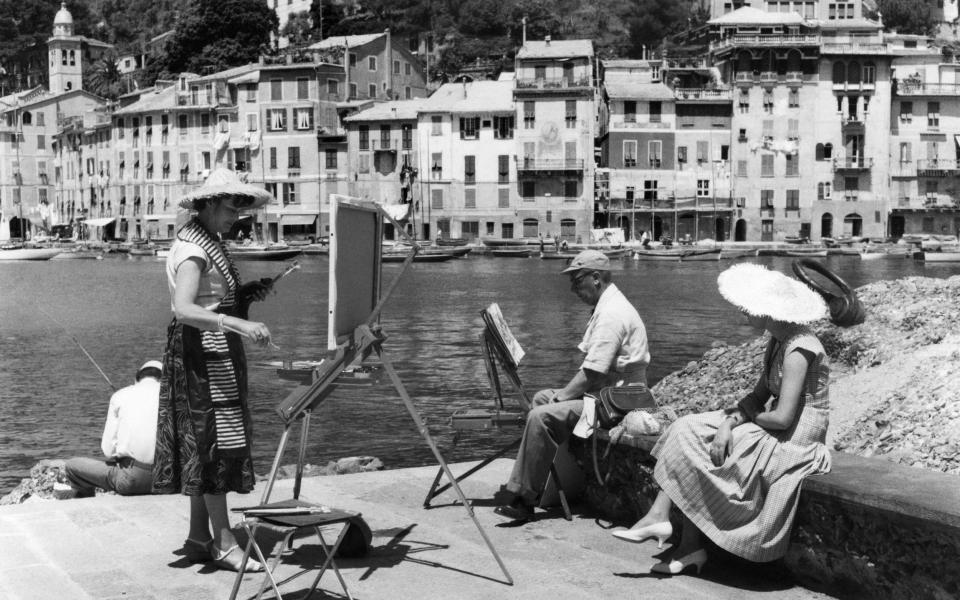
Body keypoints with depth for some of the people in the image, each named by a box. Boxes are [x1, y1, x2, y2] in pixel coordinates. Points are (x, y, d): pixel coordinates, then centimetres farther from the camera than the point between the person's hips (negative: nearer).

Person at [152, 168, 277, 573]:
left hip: (215, 353, 10)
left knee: (203, 444, 12)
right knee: (215, 442, -8)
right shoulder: (192, 250, -17)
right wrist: (239, 324, -37)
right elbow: (185, 310, -29)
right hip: (201, 352, -10)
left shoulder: (207, 244, 15)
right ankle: (224, 543, -4)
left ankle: (199, 538, 19)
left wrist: (247, 294, 6)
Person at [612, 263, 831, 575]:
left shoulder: (798, 350, -21)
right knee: (690, 430, -4)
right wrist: (730, 422, -9)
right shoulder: (779, 341, 9)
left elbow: (783, 418, -25)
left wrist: (746, 416, -7)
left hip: (794, 441, -9)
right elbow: (758, 395, 9)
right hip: (777, 434, 9)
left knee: (690, 443, -13)